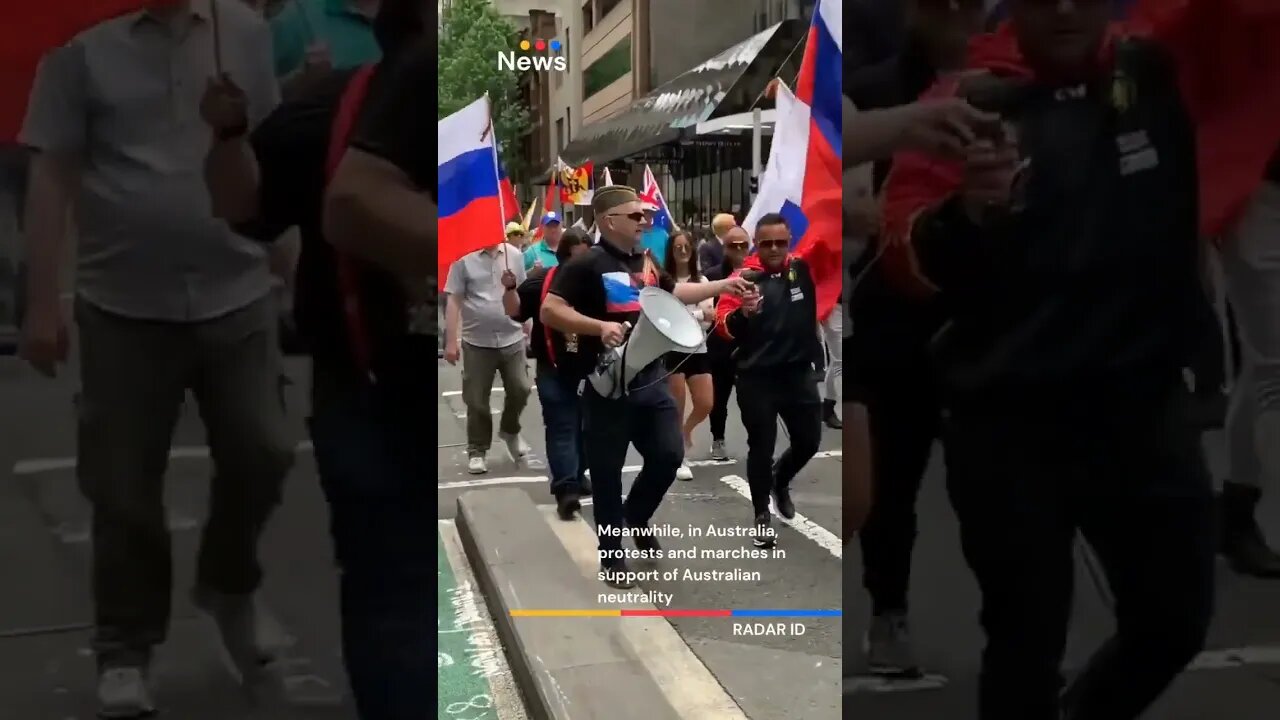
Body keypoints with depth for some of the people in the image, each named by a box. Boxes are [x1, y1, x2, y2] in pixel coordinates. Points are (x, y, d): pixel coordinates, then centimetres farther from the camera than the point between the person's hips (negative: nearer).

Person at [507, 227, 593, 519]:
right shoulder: (544, 280, -2)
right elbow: (515, 312, -1)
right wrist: (510, 288, -16)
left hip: (592, 366, 2)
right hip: (554, 368, -2)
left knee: (586, 425, 15)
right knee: (562, 426, -5)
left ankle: (578, 474, 34)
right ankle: (565, 489, -10)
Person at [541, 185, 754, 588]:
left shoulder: (646, 261, 10)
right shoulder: (588, 265, -14)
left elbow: (674, 292, 28)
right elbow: (549, 312, -21)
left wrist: (723, 286, 25)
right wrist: (600, 326, -30)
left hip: (651, 379, 7)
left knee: (669, 454, 9)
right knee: (607, 470, 4)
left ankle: (635, 518, 35)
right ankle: (612, 555, 18)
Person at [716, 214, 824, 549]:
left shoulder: (805, 268, -1)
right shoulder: (744, 276, -9)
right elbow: (724, 325, -15)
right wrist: (742, 313, -34)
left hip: (799, 372, 4)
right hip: (756, 377, -3)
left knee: (809, 440, 14)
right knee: (761, 446, 6)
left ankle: (780, 481, 44)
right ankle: (761, 516, 22)